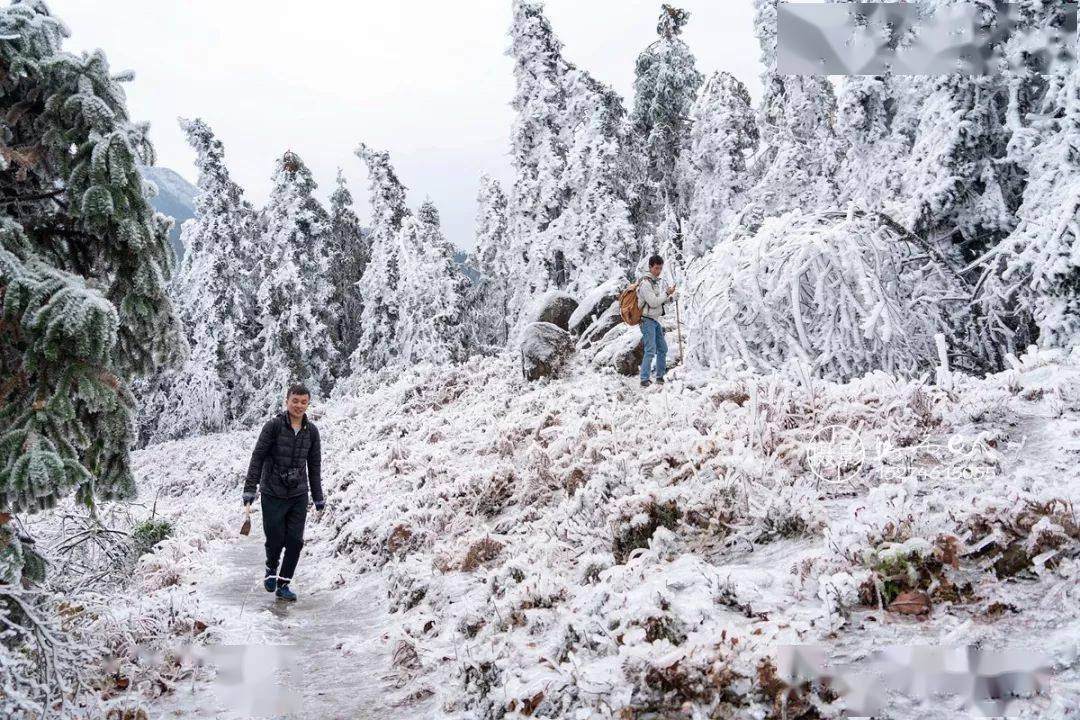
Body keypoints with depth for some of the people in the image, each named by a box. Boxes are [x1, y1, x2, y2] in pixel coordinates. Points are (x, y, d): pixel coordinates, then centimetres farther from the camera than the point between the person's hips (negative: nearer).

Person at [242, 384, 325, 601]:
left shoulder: (311, 430, 3)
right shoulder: (274, 425, -10)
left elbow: (314, 465, 10)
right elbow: (258, 457, -9)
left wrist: (318, 497, 12)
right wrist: (250, 489, -14)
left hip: (299, 495, 3)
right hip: (273, 494, -3)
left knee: (295, 541, -1)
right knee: (275, 540, 3)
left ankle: (283, 584, 14)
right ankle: (271, 569, 34)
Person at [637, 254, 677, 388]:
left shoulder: (658, 281, 10)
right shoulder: (646, 283, -17)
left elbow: (662, 300, 16)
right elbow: (653, 302, -20)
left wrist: (670, 298, -4)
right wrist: (667, 293, -15)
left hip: (656, 320, 9)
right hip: (647, 320, -9)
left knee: (662, 348, 14)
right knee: (650, 351, -15)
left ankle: (660, 377, 25)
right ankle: (644, 380, -13)